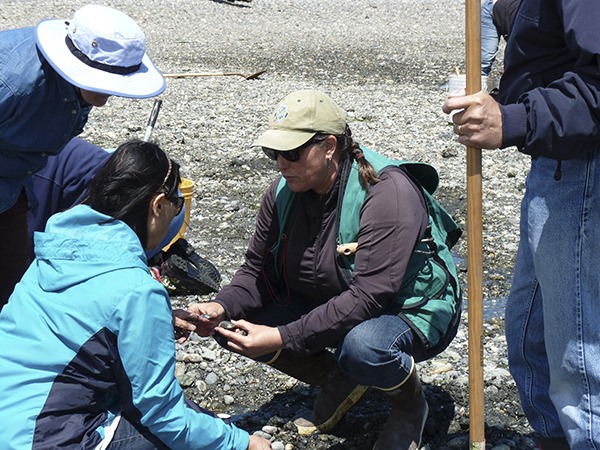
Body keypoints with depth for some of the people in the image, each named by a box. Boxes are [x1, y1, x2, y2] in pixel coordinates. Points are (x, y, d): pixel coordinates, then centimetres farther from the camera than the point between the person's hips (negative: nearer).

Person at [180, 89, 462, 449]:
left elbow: (368, 297, -34)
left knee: (363, 346, -41)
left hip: (410, 310, -6)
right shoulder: (286, 190, -7)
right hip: (328, 308, 7)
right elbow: (258, 270, 0)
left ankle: (411, 404, -4)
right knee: (231, 323, -11)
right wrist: (222, 307, -23)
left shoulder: (387, 191, -28)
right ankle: (340, 383, 7)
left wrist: (283, 338, -38)